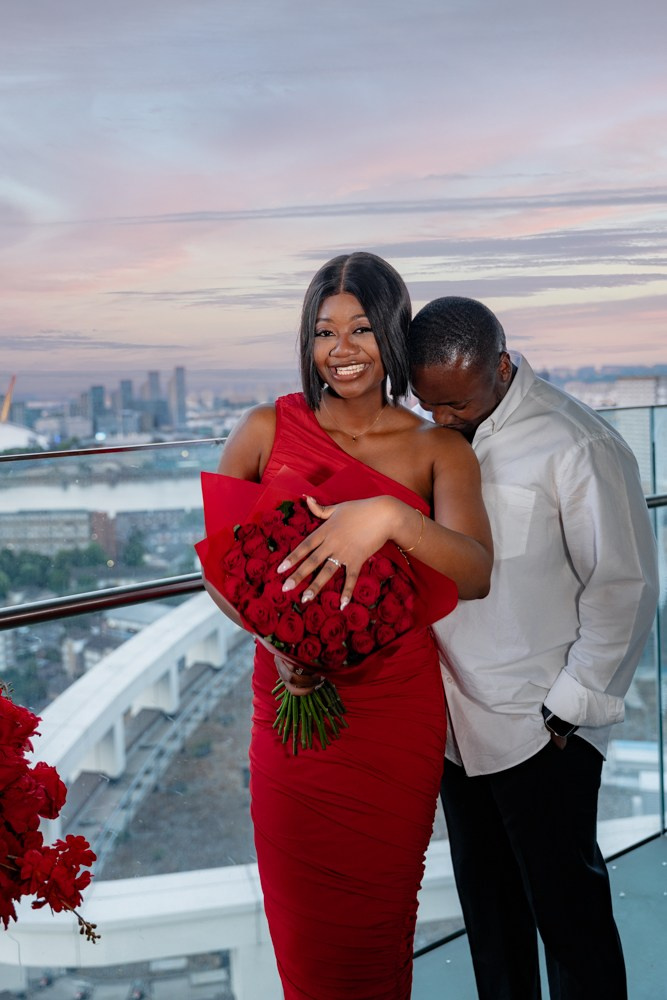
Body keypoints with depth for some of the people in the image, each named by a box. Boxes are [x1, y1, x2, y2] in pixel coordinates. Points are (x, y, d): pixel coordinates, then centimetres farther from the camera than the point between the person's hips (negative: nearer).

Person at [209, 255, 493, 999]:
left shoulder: (438, 451, -2)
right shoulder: (267, 430, -2)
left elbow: (475, 574, -18)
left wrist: (388, 515, -36)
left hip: (398, 718, 0)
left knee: (380, 918, 13)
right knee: (306, 923, 10)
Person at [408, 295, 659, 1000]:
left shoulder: (576, 448, -17)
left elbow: (622, 589, -13)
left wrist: (570, 710, -11)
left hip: (541, 730, -6)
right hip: (457, 723, 6)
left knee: (566, 906, 7)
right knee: (486, 906, 19)